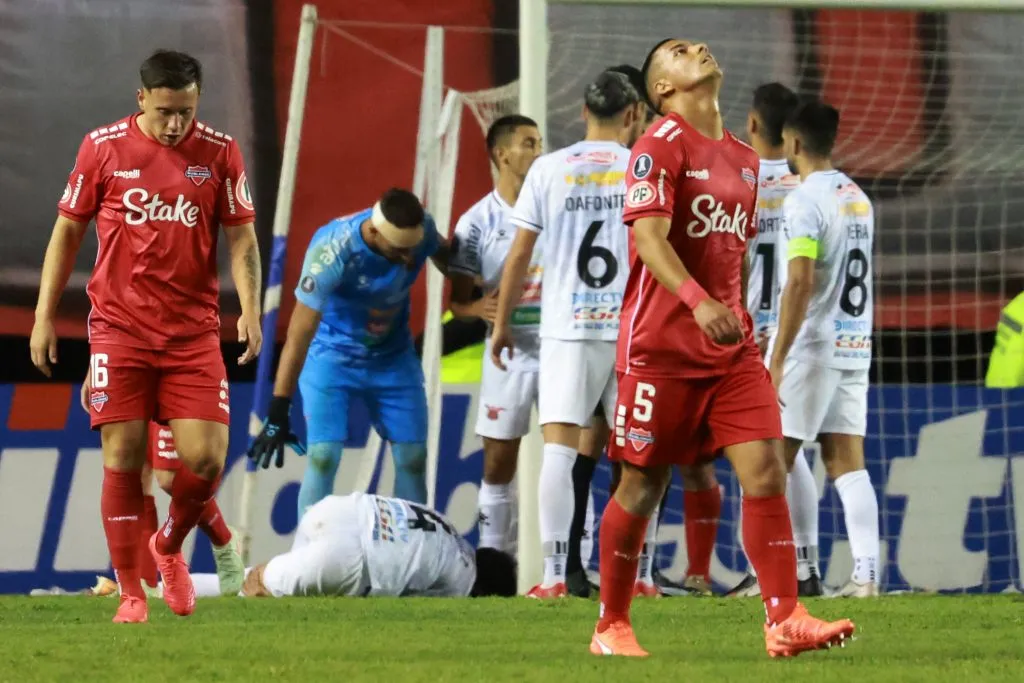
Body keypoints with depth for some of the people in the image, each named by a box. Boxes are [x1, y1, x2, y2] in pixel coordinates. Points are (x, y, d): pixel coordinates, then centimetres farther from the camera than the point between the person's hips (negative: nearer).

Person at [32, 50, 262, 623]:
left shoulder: (220, 153, 1)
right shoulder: (104, 147, 0)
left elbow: (242, 238, 4)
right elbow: (67, 232, 7)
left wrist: (251, 309, -11)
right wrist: (44, 316, 4)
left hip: (194, 333, 1)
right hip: (120, 329, -1)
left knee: (206, 458, -7)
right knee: (123, 459, -5)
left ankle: (170, 546, 23)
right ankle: (131, 592, 5)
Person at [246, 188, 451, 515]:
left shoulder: (422, 229, -20)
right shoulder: (332, 251, -34)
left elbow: (444, 255, 7)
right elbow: (299, 335, -33)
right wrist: (278, 413, -34)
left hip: (393, 356, 5)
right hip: (332, 356, -4)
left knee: (412, 458, 2)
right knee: (323, 457, -16)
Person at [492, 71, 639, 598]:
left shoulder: (549, 169, 2)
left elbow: (519, 255, 3)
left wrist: (501, 323, 12)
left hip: (567, 327, -1)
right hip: (635, 328, 1)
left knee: (558, 450, -3)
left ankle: (554, 575, -10)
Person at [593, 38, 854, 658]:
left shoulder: (744, 159, 15)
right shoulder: (660, 147, -8)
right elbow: (649, 237, -20)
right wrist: (698, 302, -34)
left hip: (732, 347, 6)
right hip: (661, 345, -6)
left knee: (766, 468, -8)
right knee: (644, 484, 1)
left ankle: (785, 619, -10)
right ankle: (611, 627, 14)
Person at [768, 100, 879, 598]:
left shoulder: (806, 200, -12)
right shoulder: (858, 199, 13)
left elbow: (801, 282, -20)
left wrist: (777, 360, -19)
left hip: (810, 349, -7)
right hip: (855, 347, 7)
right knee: (847, 462, 5)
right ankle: (865, 575, -3)